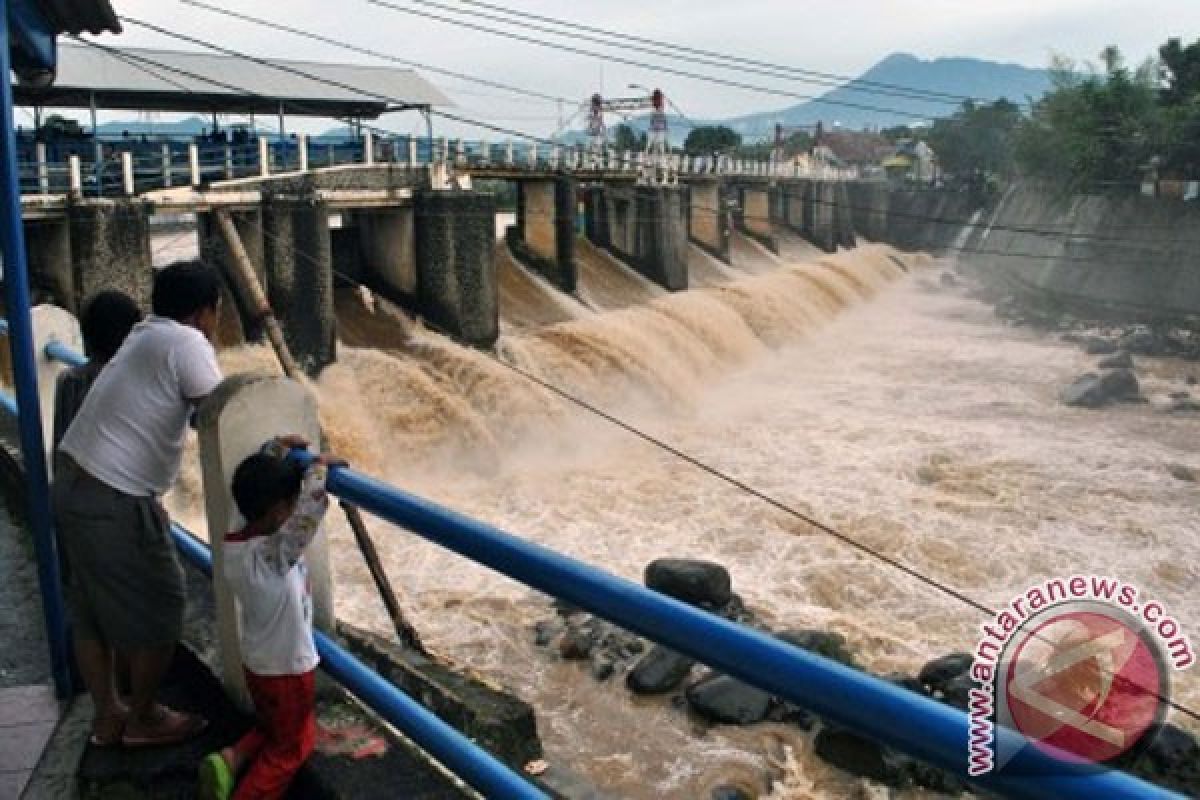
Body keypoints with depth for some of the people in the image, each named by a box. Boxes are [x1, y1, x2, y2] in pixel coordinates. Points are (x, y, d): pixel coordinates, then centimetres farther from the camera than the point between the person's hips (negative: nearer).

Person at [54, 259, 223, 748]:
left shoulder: (148, 335, 12)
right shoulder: (185, 343, -14)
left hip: (73, 484, 10)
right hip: (113, 501, -10)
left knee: (91, 607, 18)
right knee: (158, 608, 6)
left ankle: (107, 717, 33)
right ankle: (143, 720, 22)